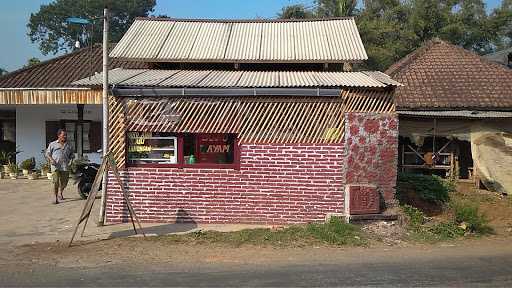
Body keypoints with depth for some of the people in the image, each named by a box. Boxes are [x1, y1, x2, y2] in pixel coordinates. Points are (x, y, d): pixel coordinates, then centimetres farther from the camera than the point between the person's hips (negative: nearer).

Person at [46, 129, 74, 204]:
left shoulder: (68, 145, 16)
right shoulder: (53, 144, 9)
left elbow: (72, 154, 22)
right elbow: (47, 154, 11)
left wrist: (71, 160, 1)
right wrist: (51, 159, -8)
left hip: (65, 167, 3)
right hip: (55, 166, -3)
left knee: (64, 183, 9)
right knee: (56, 182, -12)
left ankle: (61, 193, 40)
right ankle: (56, 198, -6)